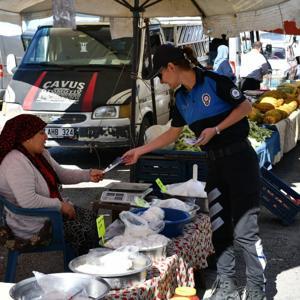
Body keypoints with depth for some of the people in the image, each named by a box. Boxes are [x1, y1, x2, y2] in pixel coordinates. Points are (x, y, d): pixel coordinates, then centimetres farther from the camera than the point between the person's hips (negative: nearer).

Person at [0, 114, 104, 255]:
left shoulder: (41, 154, 6)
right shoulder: (16, 164, -26)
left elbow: (61, 174, 15)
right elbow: (28, 202, -34)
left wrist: (88, 175, 0)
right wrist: (60, 205, -23)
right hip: (34, 228, -10)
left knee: (93, 218, 2)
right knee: (85, 233, -15)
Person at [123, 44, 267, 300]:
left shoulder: (214, 82, -12)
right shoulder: (181, 98, 10)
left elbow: (245, 107, -9)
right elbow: (173, 134, 19)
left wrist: (216, 129, -16)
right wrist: (139, 151, 20)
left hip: (240, 158, -8)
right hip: (215, 163, 8)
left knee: (244, 231, -6)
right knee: (218, 229, 10)